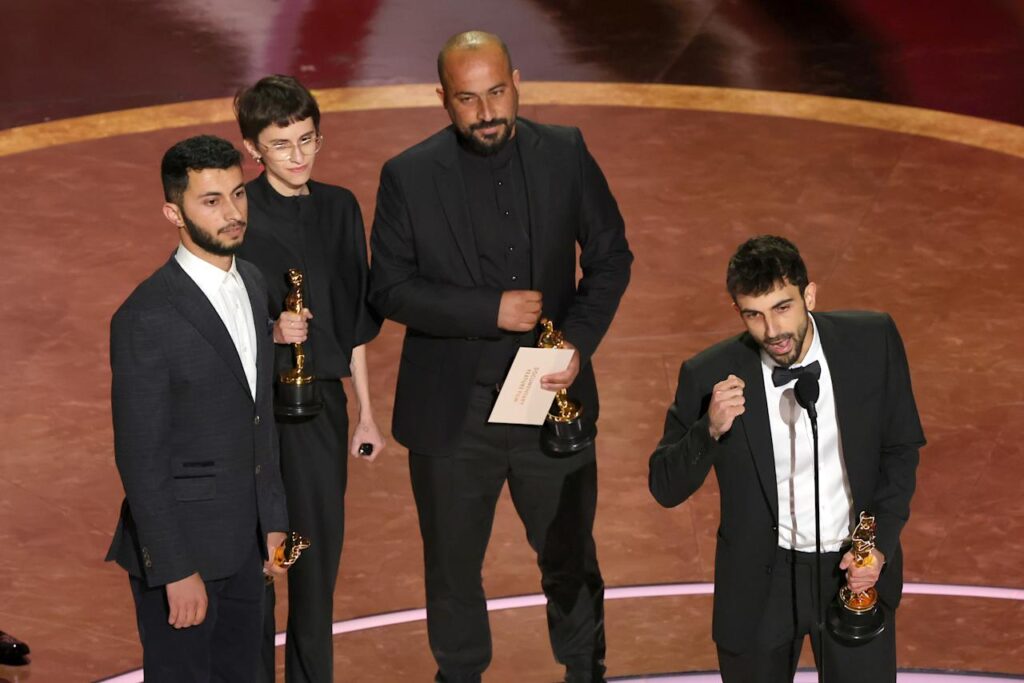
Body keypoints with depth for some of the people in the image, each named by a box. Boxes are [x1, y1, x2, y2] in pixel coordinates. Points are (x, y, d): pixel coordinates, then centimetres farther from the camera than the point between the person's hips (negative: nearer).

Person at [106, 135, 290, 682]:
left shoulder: (251, 282, 5)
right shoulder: (146, 318, -20)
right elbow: (140, 458, -19)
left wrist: (272, 517, 15)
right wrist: (177, 571, -19)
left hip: (242, 543, 8)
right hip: (180, 543, -8)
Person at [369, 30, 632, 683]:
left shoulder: (566, 153, -4)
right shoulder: (408, 176, -10)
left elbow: (611, 254, 3)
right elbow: (389, 287, -9)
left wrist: (580, 341, -12)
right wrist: (490, 310, -20)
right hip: (452, 411, -1)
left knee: (571, 557, 16)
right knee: (453, 568, 15)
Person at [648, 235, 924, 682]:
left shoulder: (873, 340, -12)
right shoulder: (711, 376, -16)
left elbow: (900, 449, 1)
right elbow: (665, 489, -9)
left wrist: (882, 543, -10)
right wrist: (711, 429, -27)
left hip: (856, 569, 1)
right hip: (760, 581, -1)